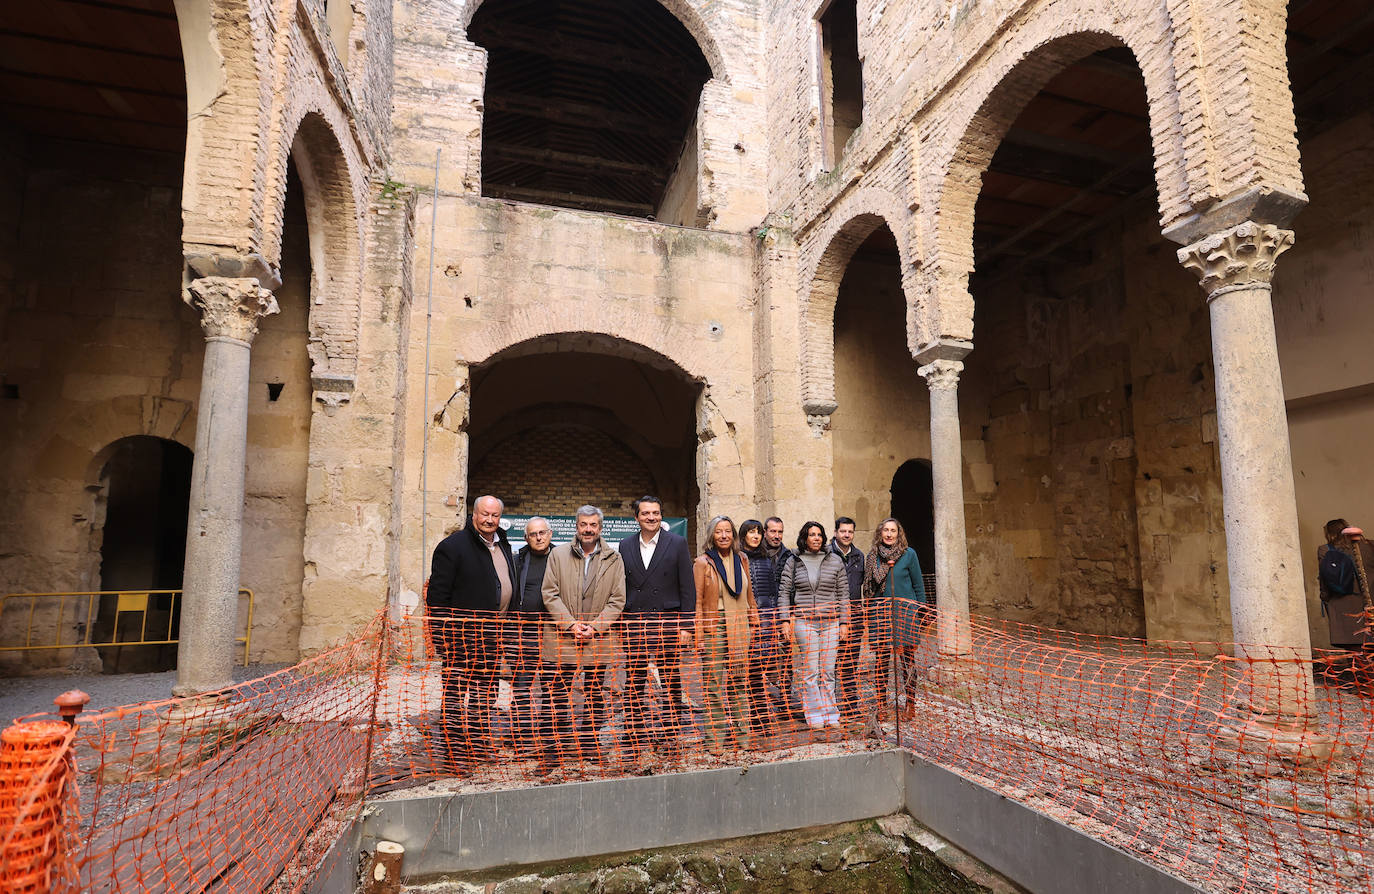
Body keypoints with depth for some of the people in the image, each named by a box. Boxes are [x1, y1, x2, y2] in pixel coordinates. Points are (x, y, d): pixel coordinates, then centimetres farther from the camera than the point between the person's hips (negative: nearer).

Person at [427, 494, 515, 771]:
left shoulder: (503, 545, 13)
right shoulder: (453, 546, -10)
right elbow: (438, 592, -11)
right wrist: (441, 634, -14)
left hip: (492, 633, 8)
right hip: (461, 632, -7)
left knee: (487, 689, 15)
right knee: (457, 689, -2)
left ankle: (480, 743, 28)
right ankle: (454, 751, 7)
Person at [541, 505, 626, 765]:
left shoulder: (613, 559, 3)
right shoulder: (558, 554, 3)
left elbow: (617, 600, 1)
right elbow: (550, 594, 0)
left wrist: (594, 627, -9)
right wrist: (571, 624, -9)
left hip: (598, 638, 1)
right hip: (562, 637, 0)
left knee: (595, 694, 9)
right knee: (558, 692, 4)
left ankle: (589, 744, 22)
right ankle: (562, 742, 19)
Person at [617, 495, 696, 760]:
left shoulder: (677, 544, 2)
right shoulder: (625, 546, 10)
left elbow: (688, 588, 0)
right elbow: (620, 588, 11)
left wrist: (686, 626, -5)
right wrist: (618, 623, 4)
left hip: (667, 622, -2)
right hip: (633, 625, 2)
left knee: (671, 683, 5)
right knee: (634, 684, 4)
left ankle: (670, 736, 17)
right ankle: (638, 738, 14)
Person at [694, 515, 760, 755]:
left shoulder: (742, 560, 11)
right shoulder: (703, 563, -3)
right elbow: (697, 601, -5)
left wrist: (754, 622, 14)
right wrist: (698, 634, -10)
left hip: (739, 629, 4)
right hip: (713, 629, -4)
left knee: (740, 683, 8)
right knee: (714, 686, -1)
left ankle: (742, 735, 18)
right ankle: (715, 741, 8)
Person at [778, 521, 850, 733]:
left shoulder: (835, 561, 7)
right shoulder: (793, 562, 4)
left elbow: (843, 593, 9)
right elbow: (784, 592, 5)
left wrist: (844, 622, 5)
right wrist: (786, 620, -2)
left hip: (830, 622, 1)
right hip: (804, 622, -1)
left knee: (828, 671, 4)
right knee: (810, 671, -3)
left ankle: (830, 715, 14)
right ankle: (815, 715, 6)